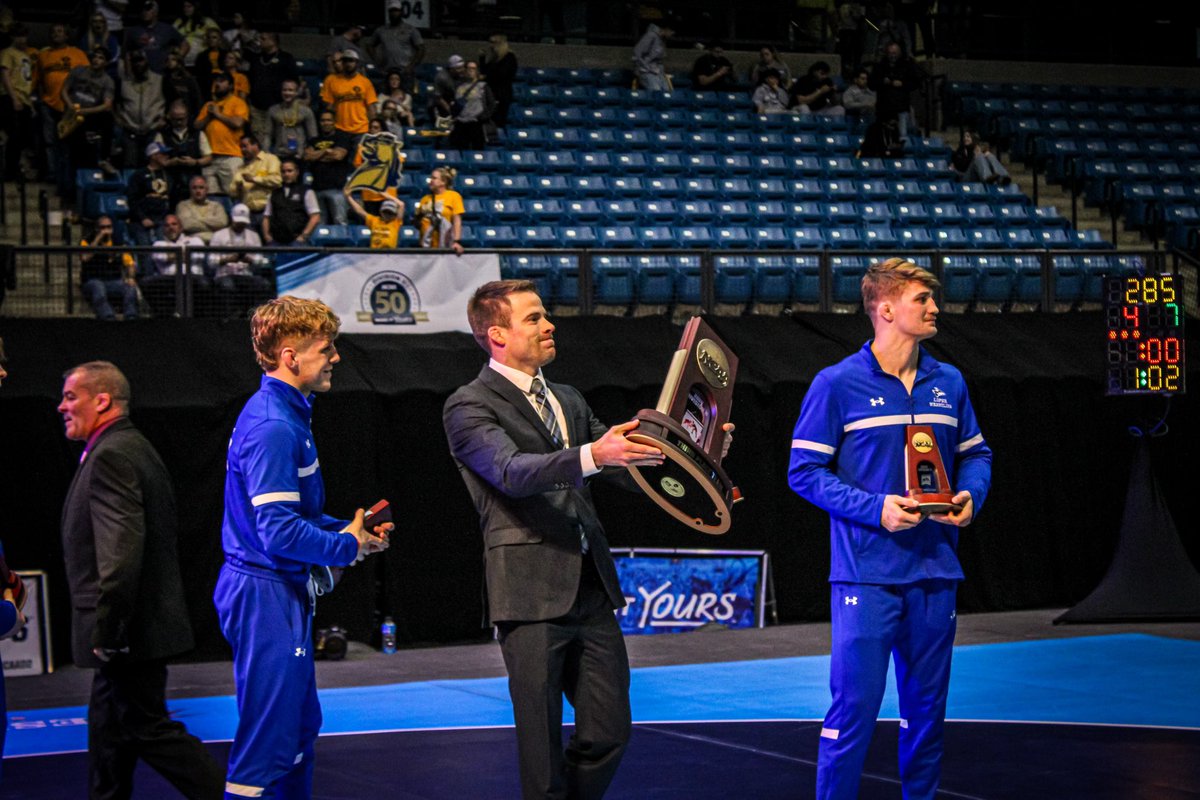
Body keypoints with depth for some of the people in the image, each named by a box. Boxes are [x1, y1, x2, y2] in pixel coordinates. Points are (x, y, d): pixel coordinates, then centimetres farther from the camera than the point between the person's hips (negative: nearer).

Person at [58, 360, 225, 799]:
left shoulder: (111, 455, -18)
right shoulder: (134, 448, 15)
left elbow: (120, 552, -26)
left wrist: (107, 631, -22)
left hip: (130, 630, -10)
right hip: (137, 626, 10)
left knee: (148, 728, -4)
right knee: (108, 726, 16)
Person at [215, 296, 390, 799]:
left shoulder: (285, 414, 13)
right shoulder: (273, 427, -19)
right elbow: (280, 533, -24)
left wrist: (346, 529, 7)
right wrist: (348, 546, -10)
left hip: (284, 591, 11)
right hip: (266, 593, -11)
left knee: (300, 729, 19)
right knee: (267, 740, -7)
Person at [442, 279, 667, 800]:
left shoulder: (568, 401, 20)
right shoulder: (469, 406, -4)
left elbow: (626, 471, 20)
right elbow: (512, 471, -22)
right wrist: (593, 455, -37)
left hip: (591, 588, 7)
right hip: (531, 593, -6)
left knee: (609, 733, 6)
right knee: (543, 744, 0)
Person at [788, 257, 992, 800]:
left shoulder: (949, 383, 9)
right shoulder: (837, 384, -6)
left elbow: (975, 453, 20)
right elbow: (804, 471, -5)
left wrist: (970, 498, -2)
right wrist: (875, 509, -16)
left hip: (934, 573, 5)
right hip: (866, 575, -5)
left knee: (927, 707, 12)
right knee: (855, 706, -6)